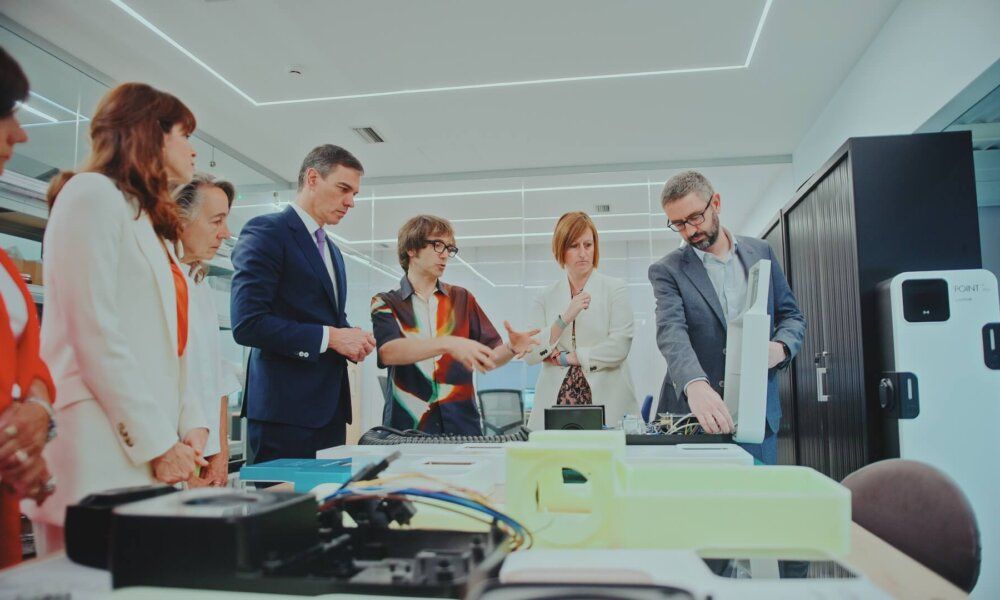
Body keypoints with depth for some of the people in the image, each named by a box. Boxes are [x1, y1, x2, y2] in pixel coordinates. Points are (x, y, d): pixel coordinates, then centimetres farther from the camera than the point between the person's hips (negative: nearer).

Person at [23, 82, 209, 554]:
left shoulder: (150, 225, 21)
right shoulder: (92, 194, -5)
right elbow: (96, 336, -16)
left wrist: (189, 424, 5)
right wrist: (158, 443, -15)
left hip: (149, 455, 8)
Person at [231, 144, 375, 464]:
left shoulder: (332, 250, 20)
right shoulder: (266, 232, -7)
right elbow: (247, 323, -18)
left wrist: (353, 339, 4)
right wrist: (330, 337, -17)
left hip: (330, 409, 8)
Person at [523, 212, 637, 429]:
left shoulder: (616, 289, 3)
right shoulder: (546, 297, 9)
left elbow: (619, 347, -8)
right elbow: (529, 355, -1)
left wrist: (565, 358, -4)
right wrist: (565, 319, -12)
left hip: (607, 404, -1)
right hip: (555, 404, 2)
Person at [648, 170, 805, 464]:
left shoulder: (761, 252, 9)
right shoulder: (667, 270, -2)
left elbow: (791, 315, 14)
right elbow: (671, 331, -18)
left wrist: (780, 347, -10)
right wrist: (695, 384, -37)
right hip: (692, 415, -2)